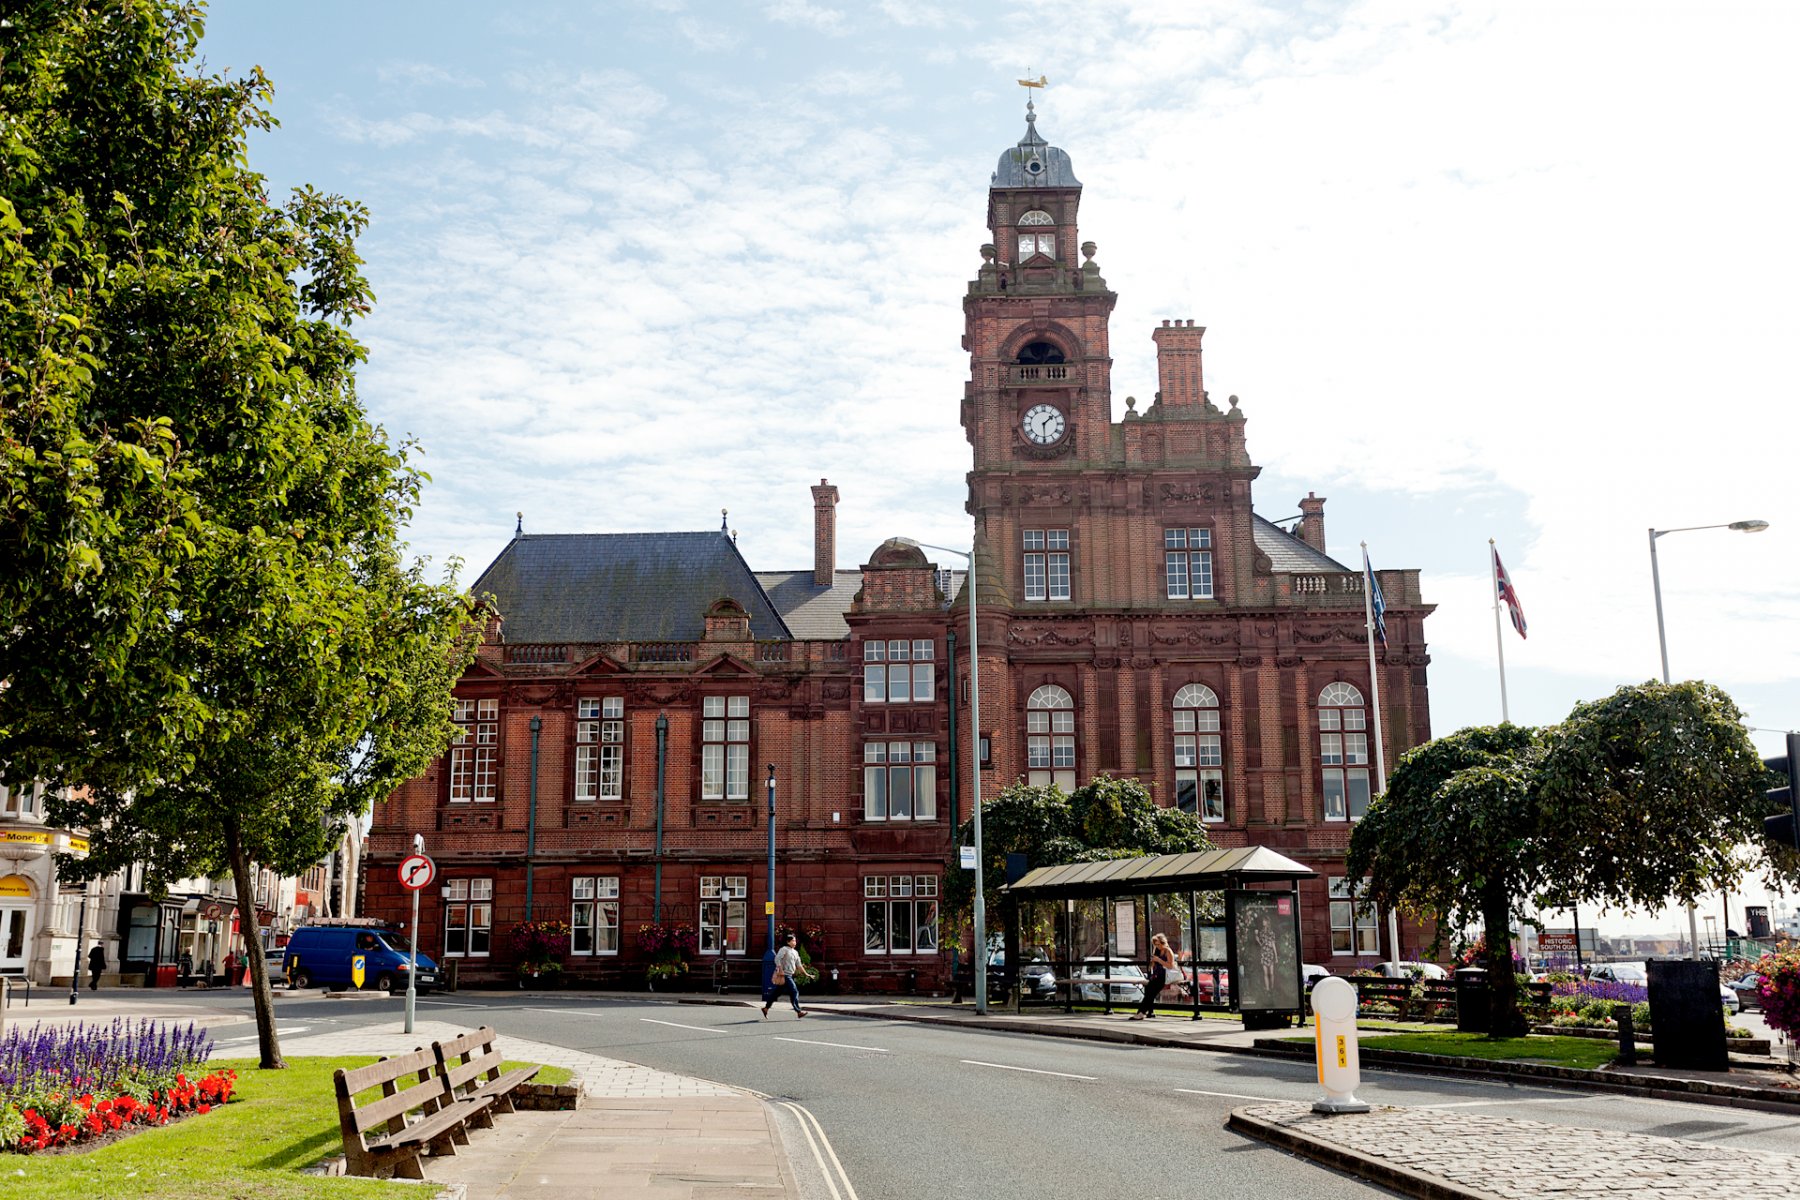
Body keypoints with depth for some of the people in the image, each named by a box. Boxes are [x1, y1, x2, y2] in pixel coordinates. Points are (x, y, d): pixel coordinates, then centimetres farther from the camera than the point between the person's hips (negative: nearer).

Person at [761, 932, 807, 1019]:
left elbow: (798, 964, 21)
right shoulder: (784, 949, -8)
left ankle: (766, 1008, 19)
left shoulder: (795, 952, 17)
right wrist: (781, 970, -21)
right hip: (784, 975, -9)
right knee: (794, 992, -10)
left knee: (777, 992, 12)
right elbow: (777, 959, -16)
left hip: (790, 975, 9)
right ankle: (798, 1011, -8)